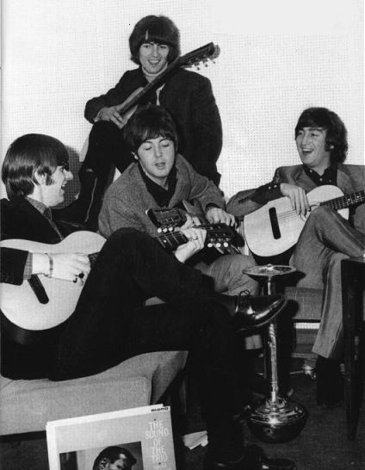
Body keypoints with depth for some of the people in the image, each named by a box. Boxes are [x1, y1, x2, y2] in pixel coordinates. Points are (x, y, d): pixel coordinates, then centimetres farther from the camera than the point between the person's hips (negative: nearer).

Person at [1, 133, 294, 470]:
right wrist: (44, 264, -26)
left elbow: (122, 282, 20)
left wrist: (178, 256, 14)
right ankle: (229, 307, -8)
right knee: (127, 243, -24)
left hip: (96, 339, 9)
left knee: (208, 317, -1)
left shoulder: (55, 224, 24)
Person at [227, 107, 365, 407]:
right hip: (301, 267, 0)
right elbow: (234, 207, 4)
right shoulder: (287, 176, 18)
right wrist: (281, 188, -9)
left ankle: (328, 363, -36)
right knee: (318, 213, -29)